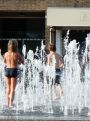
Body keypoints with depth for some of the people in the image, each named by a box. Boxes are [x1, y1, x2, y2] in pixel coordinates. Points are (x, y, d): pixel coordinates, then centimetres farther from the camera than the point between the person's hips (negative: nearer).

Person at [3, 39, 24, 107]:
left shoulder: (6, 54, -1)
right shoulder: (17, 54, -10)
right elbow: (23, 62, 0)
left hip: (7, 69, 4)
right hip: (14, 70, -4)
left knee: (8, 87, 17)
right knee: (12, 88, 1)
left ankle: (8, 102, 22)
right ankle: (11, 103, -5)